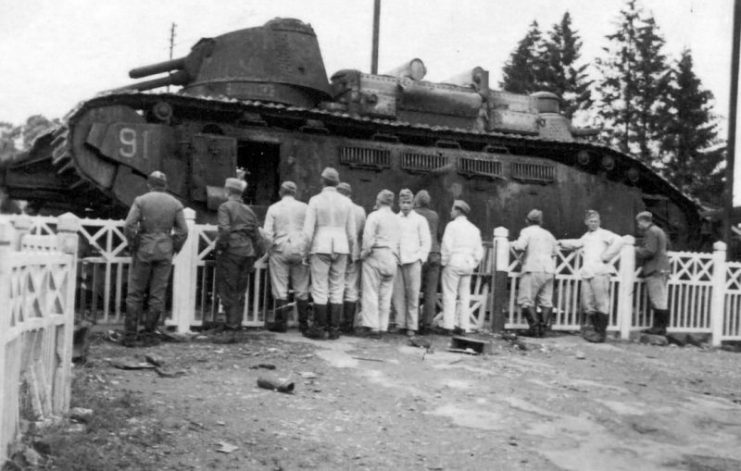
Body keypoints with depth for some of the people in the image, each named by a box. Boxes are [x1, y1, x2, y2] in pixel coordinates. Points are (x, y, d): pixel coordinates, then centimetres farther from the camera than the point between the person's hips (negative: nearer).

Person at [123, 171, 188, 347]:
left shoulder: (141, 200, -2)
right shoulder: (175, 203, 4)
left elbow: (128, 226, -11)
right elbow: (183, 231, 0)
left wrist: (133, 246, 0)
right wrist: (174, 250, 9)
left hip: (144, 252, -1)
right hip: (165, 253, 2)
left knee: (135, 293, 5)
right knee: (157, 294, 6)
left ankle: (130, 335, 4)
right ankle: (148, 335, 8)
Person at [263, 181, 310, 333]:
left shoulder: (274, 208, 1)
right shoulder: (304, 208, 1)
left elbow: (267, 232, -5)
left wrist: (271, 247, 8)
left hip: (280, 250, -1)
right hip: (300, 250, 1)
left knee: (280, 288, 4)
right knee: (301, 289, 7)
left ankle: (280, 322, 5)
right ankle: (303, 323, 10)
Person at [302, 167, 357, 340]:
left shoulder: (315, 200, -4)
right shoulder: (346, 202, 4)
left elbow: (308, 230, -7)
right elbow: (352, 232, 5)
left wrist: (307, 251, 3)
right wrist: (350, 252, 15)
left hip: (321, 247, -3)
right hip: (341, 247, 3)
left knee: (320, 289, 1)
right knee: (337, 289, 7)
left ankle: (319, 328, 3)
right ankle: (334, 329, 8)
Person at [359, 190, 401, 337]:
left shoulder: (374, 216, -6)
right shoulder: (396, 219, 12)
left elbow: (368, 237, -13)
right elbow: (399, 241, 9)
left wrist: (365, 252, 0)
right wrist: (395, 256, 14)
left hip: (375, 255, -6)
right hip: (391, 258, 6)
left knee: (371, 292, -3)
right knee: (385, 295, 8)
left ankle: (371, 326, -6)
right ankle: (382, 327, 9)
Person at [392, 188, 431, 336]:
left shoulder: (420, 220, 8)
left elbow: (426, 242, 6)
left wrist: (419, 258, -4)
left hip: (413, 262, -2)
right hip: (396, 262, 2)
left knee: (413, 295, -4)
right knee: (397, 294, -1)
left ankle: (412, 326, 1)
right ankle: (400, 324, 7)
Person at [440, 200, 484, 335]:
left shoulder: (452, 225, -6)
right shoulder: (474, 229, 13)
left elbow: (446, 246, -13)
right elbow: (479, 251, 11)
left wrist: (444, 262, -4)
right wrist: (473, 265, 16)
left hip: (453, 263, -6)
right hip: (468, 265, 6)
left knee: (449, 295, -4)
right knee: (465, 296, 8)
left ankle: (448, 326, -7)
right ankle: (463, 326, 7)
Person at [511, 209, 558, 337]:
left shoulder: (527, 231, 0)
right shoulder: (548, 234, 20)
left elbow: (520, 246, -15)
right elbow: (555, 251, 26)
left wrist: (514, 244, 5)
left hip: (533, 270, -6)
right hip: (549, 271, 6)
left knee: (526, 300, -3)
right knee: (546, 300, 6)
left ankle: (534, 324, -12)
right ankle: (544, 325, 1)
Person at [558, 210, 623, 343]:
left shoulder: (604, 234, 3)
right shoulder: (586, 237, 24)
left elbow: (618, 241, -14)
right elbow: (576, 243, 42)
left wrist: (606, 256, -13)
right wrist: (562, 243, 26)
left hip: (600, 273, -7)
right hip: (586, 273, 7)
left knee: (601, 303, -7)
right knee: (587, 304, 5)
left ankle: (601, 332, -4)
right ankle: (589, 329, 12)